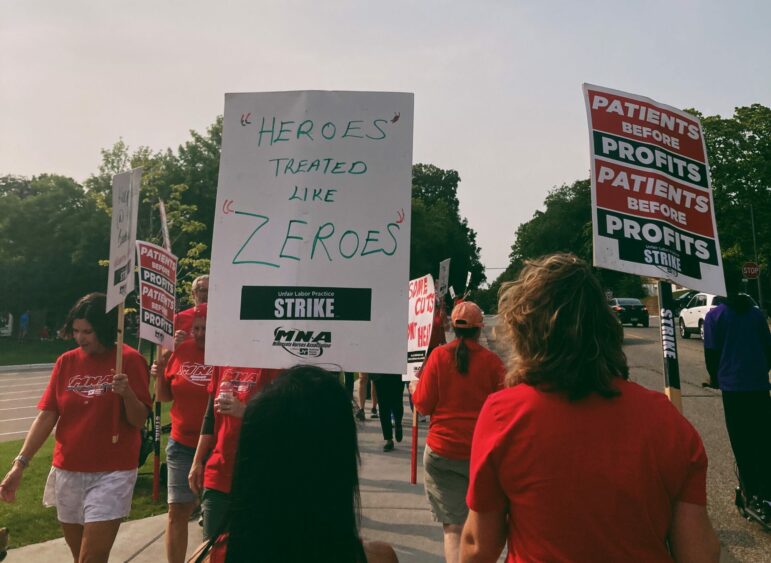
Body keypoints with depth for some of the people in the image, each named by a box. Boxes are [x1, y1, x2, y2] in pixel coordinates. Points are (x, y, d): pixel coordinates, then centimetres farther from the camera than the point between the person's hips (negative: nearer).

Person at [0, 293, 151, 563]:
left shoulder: (129, 360, -9)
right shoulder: (66, 361, 3)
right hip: (67, 472, 5)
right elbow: (46, 417, 1)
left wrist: (127, 393, -29)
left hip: (112, 473, -4)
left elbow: (139, 420, -10)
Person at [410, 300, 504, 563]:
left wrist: (414, 387, 15)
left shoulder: (439, 355, -7)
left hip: (442, 451, -1)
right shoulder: (492, 361, -7)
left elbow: (423, 405, -4)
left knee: (453, 525, 3)